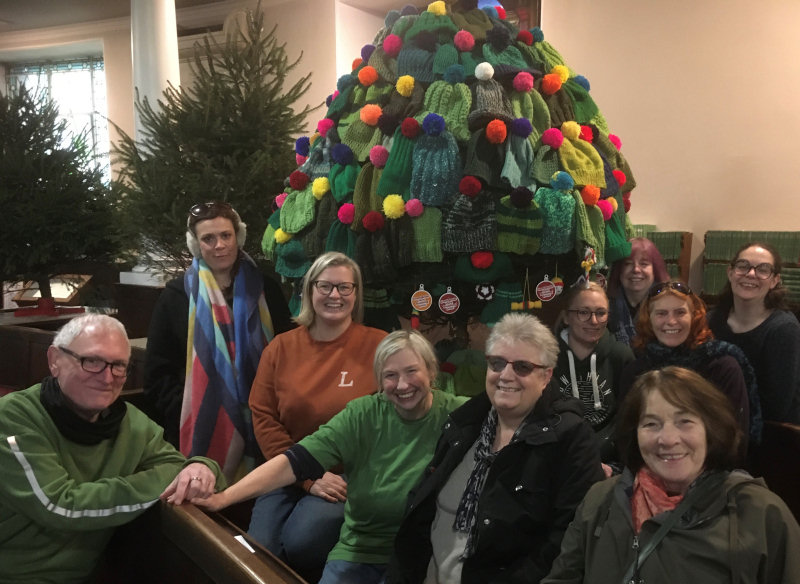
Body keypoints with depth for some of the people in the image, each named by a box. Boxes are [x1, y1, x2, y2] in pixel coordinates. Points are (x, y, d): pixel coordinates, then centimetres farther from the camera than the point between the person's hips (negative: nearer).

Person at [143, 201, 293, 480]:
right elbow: (158, 371, 2)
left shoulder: (265, 290, 5)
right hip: (198, 428, -1)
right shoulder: (176, 295, 2)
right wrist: (184, 415, -8)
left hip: (256, 427, 1)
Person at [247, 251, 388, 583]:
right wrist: (309, 477, -9)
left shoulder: (379, 346, -6)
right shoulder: (281, 347, 4)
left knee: (300, 542, -22)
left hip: (350, 477, -3)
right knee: (260, 549, -16)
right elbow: (263, 417, 1)